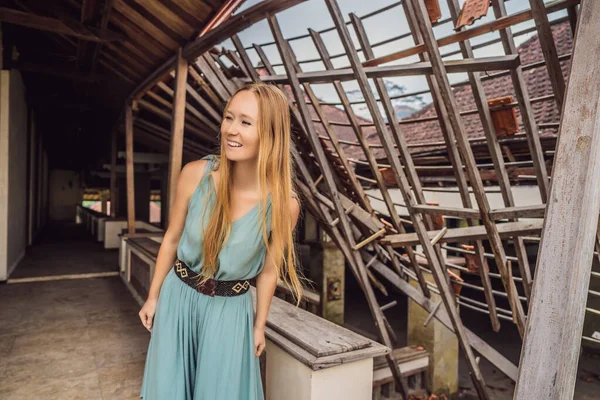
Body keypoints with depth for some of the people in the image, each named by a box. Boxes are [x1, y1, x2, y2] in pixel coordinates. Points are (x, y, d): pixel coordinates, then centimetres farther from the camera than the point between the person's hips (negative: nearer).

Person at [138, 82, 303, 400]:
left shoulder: (284, 204, -21)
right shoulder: (195, 174, -18)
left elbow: (268, 270, -7)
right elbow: (172, 239, -4)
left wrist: (259, 325, 5)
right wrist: (153, 296, 5)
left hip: (231, 310, -1)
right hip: (179, 296, 2)